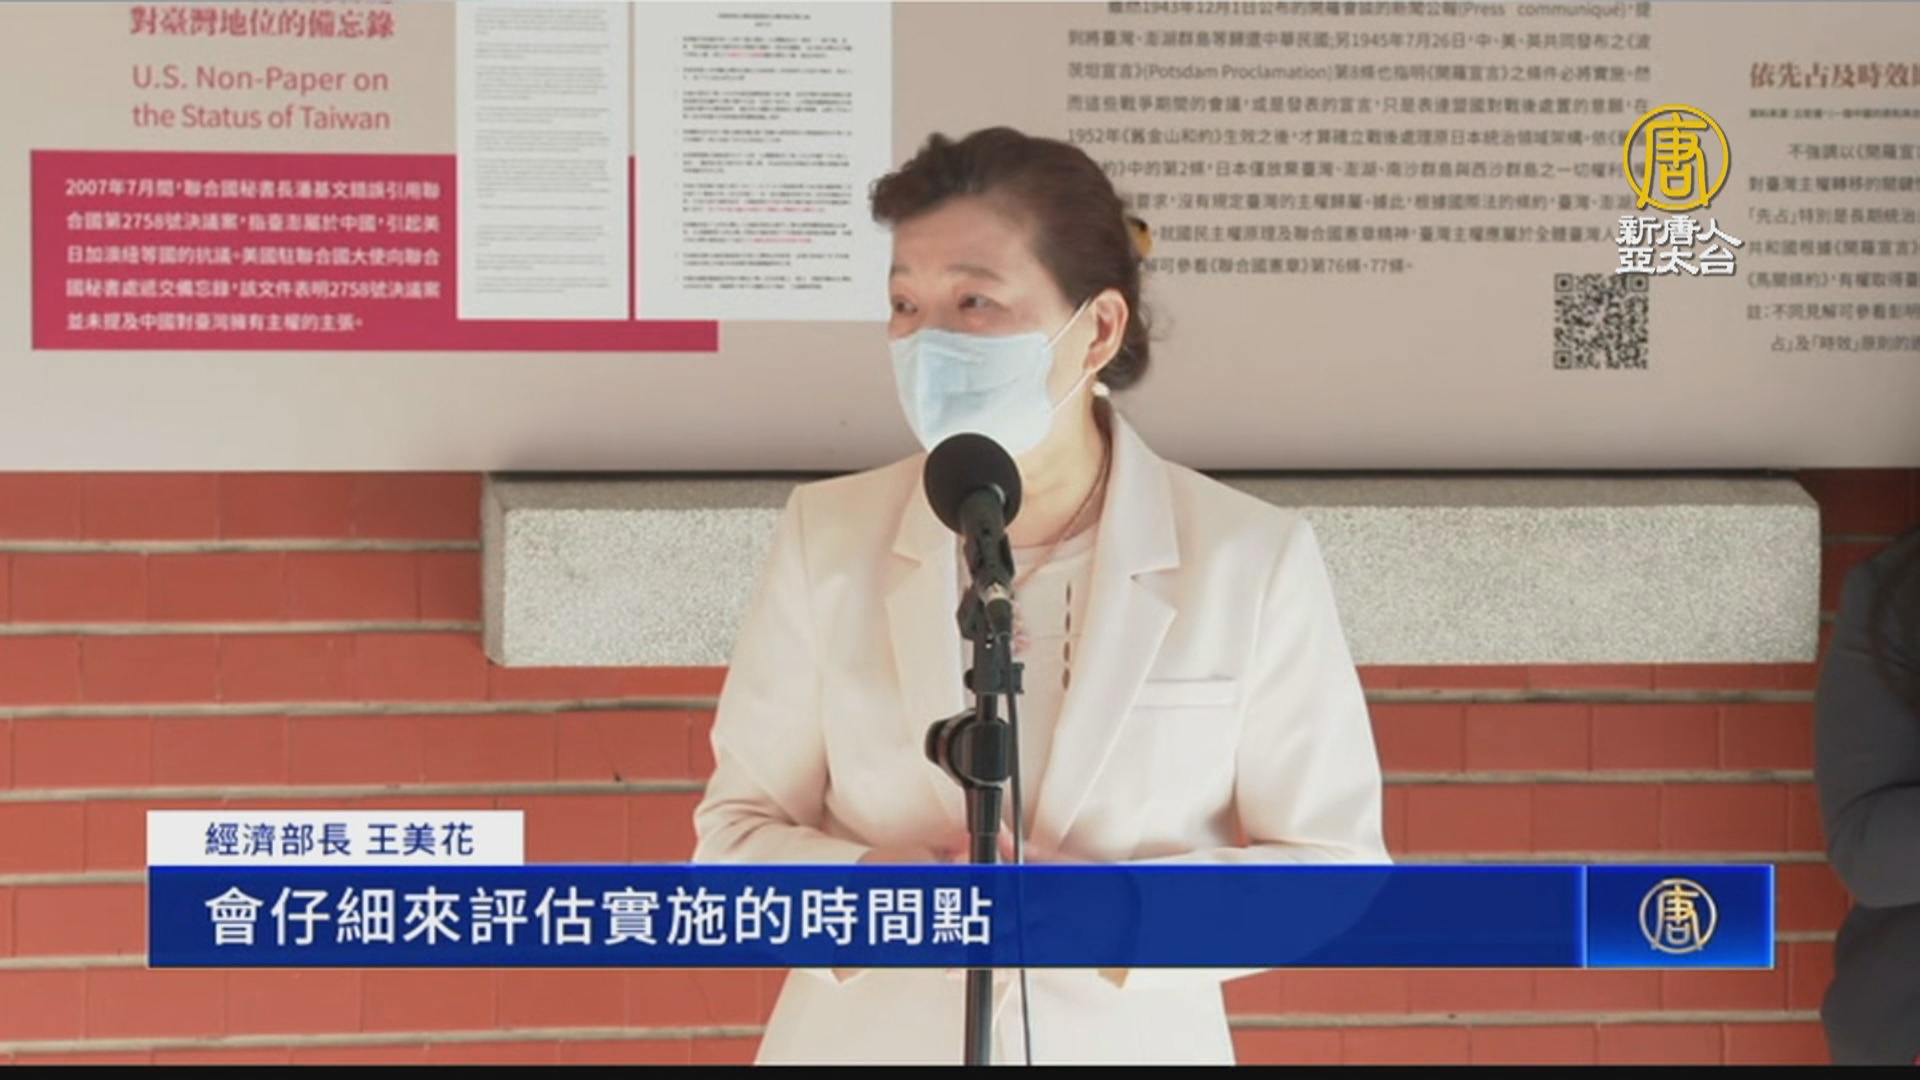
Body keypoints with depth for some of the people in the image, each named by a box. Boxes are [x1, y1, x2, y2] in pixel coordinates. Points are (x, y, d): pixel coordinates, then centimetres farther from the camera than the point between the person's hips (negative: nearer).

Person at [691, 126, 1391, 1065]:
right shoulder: (828, 538, -2)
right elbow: (737, 829, 2)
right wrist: (859, 890, -18)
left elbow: (1336, 869, -5)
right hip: (864, 1038, 1)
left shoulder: (1249, 560, -7)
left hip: (1124, 1042, -1)